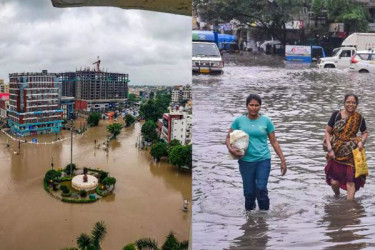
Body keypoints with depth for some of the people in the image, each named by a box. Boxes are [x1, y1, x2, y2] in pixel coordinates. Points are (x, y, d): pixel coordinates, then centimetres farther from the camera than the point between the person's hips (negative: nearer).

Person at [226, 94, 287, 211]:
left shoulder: (266, 121, 0)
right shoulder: (239, 121, 0)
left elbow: (274, 142, 5)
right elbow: (229, 137, 6)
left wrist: (283, 160, 3)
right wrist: (230, 149, -15)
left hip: (263, 160, -1)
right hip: (246, 161, 1)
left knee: (261, 190, -14)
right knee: (249, 193, 5)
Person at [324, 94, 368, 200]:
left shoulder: (359, 118, -2)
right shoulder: (336, 115, -6)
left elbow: (365, 133, 14)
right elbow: (327, 132, -2)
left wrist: (362, 141, -8)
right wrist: (330, 149, -10)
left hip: (352, 154, 0)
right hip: (336, 153, 0)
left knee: (350, 181, -5)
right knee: (334, 182, 5)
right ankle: (337, 196, 39)